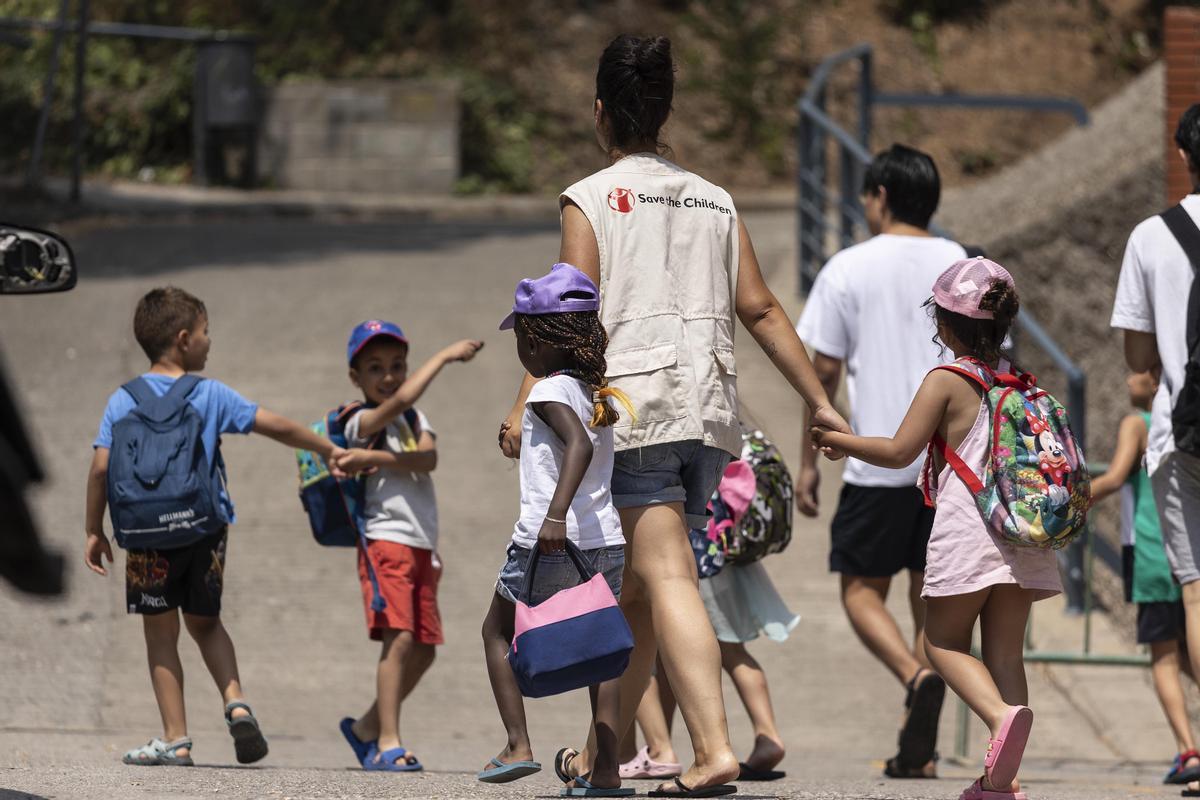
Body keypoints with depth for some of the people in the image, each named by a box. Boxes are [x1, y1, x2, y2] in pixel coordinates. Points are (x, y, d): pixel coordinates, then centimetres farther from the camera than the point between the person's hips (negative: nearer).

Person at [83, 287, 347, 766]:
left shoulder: (123, 401, -2)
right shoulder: (212, 396, -1)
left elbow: (102, 467, -6)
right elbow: (276, 426, 0)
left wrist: (94, 530, 3)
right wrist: (327, 450, 14)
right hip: (207, 528, 1)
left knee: (160, 633, 8)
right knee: (205, 621, 20)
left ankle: (176, 739, 6)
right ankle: (235, 701, -2)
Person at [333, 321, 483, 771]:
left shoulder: (415, 419, 16)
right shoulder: (360, 423, -4)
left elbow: (429, 460, -5)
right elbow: (400, 400, -25)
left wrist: (376, 458, -18)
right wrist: (445, 356, -21)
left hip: (422, 547, 7)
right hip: (385, 540, -7)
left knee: (423, 650, 9)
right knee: (399, 639, -19)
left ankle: (367, 727, 25)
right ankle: (387, 742, -18)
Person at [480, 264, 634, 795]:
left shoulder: (550, 391, -10)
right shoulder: (599, 396, 14)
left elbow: (578, 445, -26)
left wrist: (556, 513, -35)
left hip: (549, 544, -7)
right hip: (606, 542, 7)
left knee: (498, 631, 13)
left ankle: (518, 746, 3)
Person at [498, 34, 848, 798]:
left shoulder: (592, 199, 0)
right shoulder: (714, 201, 15)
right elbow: (761, 310, 11)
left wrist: (527, 405, -10)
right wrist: (821, 403, 13)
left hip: (635, 407, -5)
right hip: (712, 416, 5)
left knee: (668, 581, -11)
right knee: (638, 588, 16)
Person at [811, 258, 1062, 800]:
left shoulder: (945, 383, -4)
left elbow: (899, 452, -6)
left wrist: (838, 440, 7)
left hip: (967, 529, -6)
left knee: (944, 642, 5)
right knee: (1005, 650, 7)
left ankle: (1001, 715, -25)